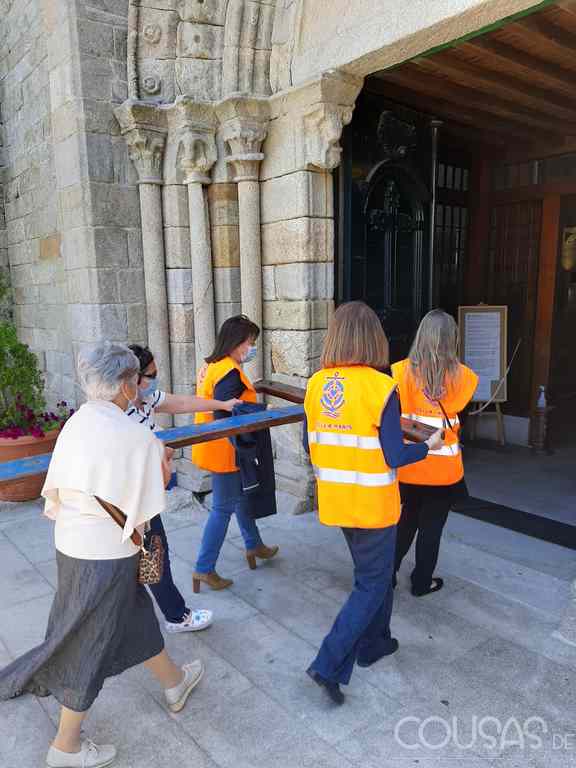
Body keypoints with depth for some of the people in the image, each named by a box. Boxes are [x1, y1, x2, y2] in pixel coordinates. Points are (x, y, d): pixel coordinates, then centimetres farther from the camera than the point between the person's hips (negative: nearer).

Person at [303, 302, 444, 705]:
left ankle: (373, 642, 41)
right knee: (372, 584, 12)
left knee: (373, 570, 26)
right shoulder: (381, 387, -19)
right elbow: (393, 457, -16)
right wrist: (428, 446, 2)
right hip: (372, 503, -6)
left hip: (335, 500, 6)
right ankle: (329, 665, 9)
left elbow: (310, 446, 4)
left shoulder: (316, 384, -3)